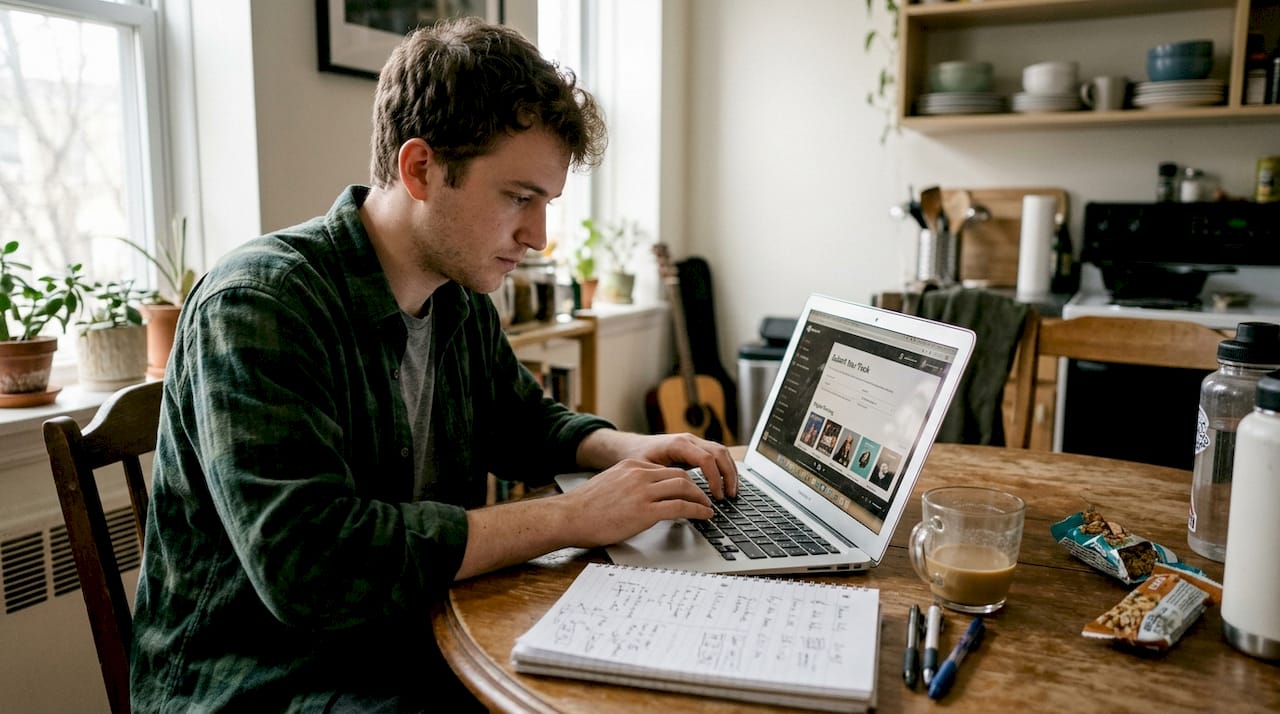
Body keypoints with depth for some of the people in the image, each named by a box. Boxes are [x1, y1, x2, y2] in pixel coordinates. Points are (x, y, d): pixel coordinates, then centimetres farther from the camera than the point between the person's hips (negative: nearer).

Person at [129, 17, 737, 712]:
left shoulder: (463, 303, 3)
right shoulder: (258, 302, -22)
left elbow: (523, 423, 20)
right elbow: (309, 565, -32)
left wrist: (628, 448, -1)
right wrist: (569, 516, -26)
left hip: (417, 642, 7)